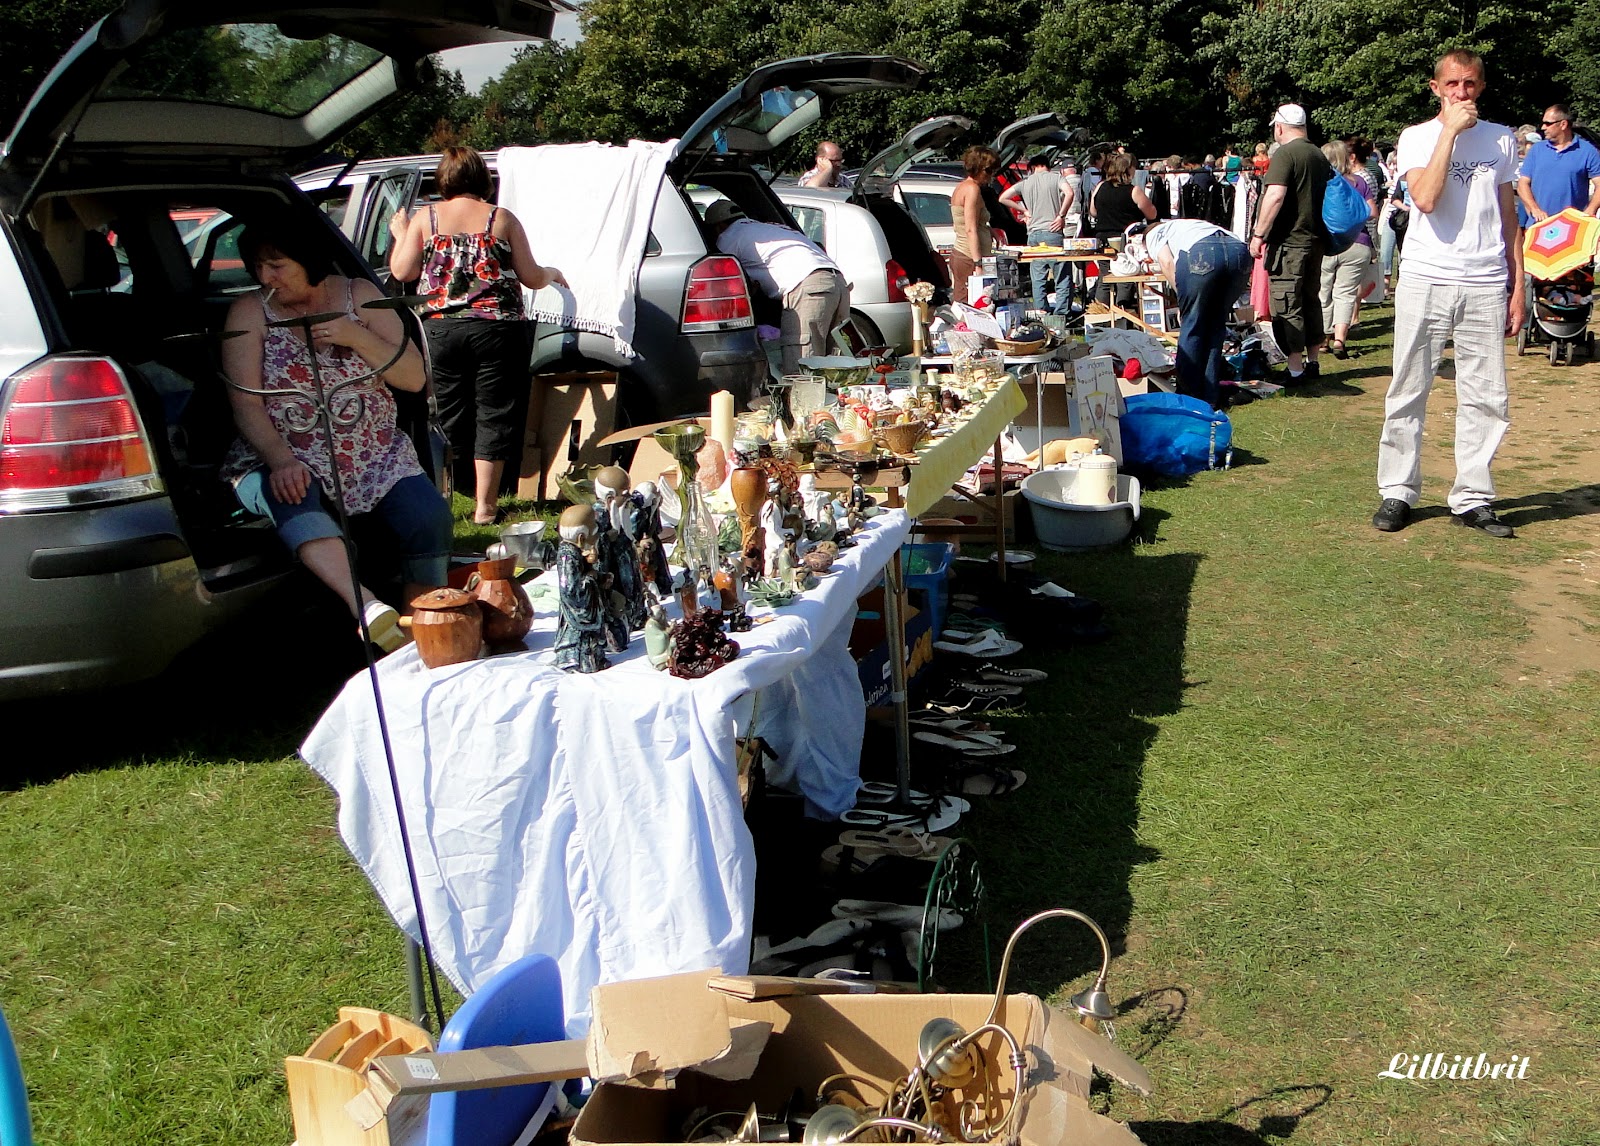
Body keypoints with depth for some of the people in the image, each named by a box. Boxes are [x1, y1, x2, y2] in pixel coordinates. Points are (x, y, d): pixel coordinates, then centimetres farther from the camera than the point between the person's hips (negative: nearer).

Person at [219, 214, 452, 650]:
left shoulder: (359, 295, 7)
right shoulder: (250, 312, 3)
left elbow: (415, 378, 3)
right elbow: (246, 404, -7)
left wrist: (357, 337, -14)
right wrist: (281, 461, -26)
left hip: (375, 459, 2)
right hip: (285, 460, -1)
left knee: (429, 518, -26)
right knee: (288, 494, -37)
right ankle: (368, 607, -52)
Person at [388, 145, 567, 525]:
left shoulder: (424, 219, 4)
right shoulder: (502, 219, 2)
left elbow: (402, 272, 0)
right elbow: (531, 278, 2)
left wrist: (400, 234, 18)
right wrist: (553, 275, 25)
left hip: (440, 331, 2)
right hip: (497, 330, -1)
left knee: (447, 417, 11)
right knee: (493, 416, 5)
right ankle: (484, 506, 6)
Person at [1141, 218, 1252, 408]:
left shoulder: (1153, 235, 29)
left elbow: (1167, 262, 8)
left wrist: (1182, 299, 14)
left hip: (1202, 253, -6)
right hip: (1239, 249, 6)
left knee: (1192, 326, 9)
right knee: (1216, 325, 18)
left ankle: (1189, 397, 14)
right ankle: (1211, 397, 21)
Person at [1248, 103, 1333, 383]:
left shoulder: (1285, 153, -13)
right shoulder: (1319, 155, 14)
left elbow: (1275, 196, -23)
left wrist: (1259, 234, -19)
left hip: (1289, 242, -9)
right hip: (1315, 239, 9)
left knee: (1286, 307, -5)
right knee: (1310, 300, 17)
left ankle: (1295, 370, -6)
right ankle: (1312, 361, 25)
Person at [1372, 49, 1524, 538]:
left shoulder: (1502, 140, 12)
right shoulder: (1418, 137, 3)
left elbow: (1508, 217, 16)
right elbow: (1425, 198, -16)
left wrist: (1518, 286, 12)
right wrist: (1450, 130, -12)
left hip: (1486, 286, 3)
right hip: (1425, 280, -2)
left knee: (1486, 398, 1)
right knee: (1409, 393, 1)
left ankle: (1472, 498, 8)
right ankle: (1398, 492, 10)